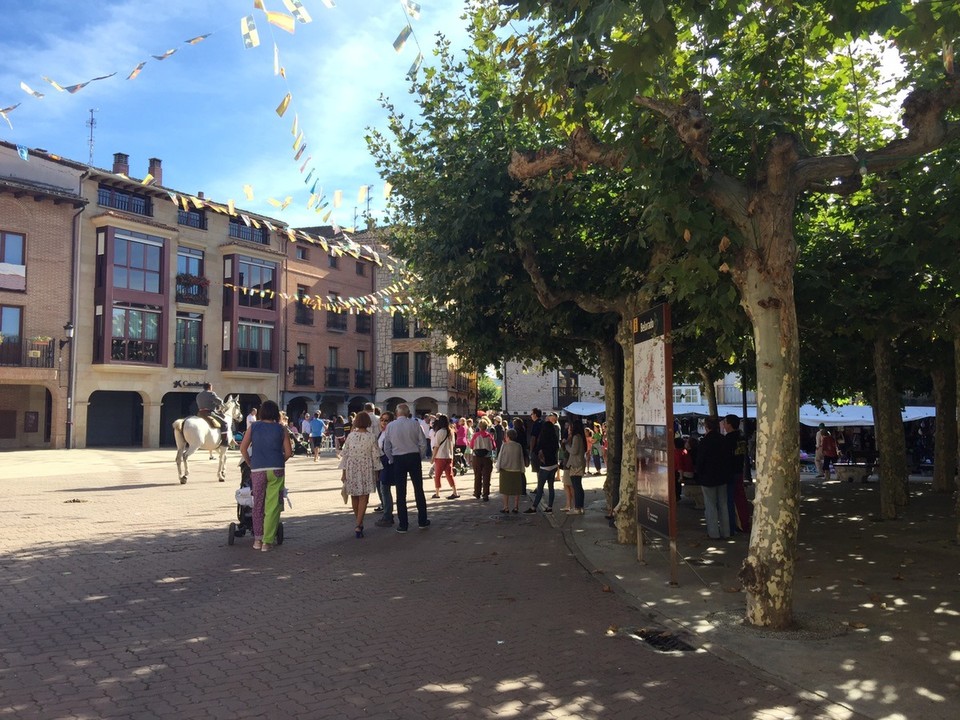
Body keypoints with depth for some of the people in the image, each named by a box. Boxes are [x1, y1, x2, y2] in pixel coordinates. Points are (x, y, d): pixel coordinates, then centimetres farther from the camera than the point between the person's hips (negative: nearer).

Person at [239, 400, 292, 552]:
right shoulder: (281, 429, 4)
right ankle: (267, 541, 2)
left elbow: (243, 448, 2)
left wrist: (250, 464, 14)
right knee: (273, 507, 2)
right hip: (276, 470, -1)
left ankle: (257, 539, 19)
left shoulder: (253, 427, 6)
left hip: (257, 470, 2)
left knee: (258, 505, 13)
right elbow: (288, 453, 1)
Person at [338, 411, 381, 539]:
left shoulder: (350, 436, -4)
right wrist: (376, 471, 6)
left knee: (354, 496, 16)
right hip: (366, 470, -2)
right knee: (363, 497, 0)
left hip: (352, 469, 2)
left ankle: (359, 523, 28)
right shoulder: (372, 437, -8)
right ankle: (358, 526, -11)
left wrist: (343, 471, 6)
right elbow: (375, 456, -5)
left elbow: (344, 454, -1)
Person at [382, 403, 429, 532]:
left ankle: (402, 524, 9)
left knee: (401, 492, 6)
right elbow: (423, 443, -6)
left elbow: (386, 447, 1)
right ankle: (422, 521, 18)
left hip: (398, 459, 0)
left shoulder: (390, 426, -3)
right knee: (418, 489, 11)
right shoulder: (414, 424, -6)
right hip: (414, 457, 0)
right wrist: (420, 457, 8)